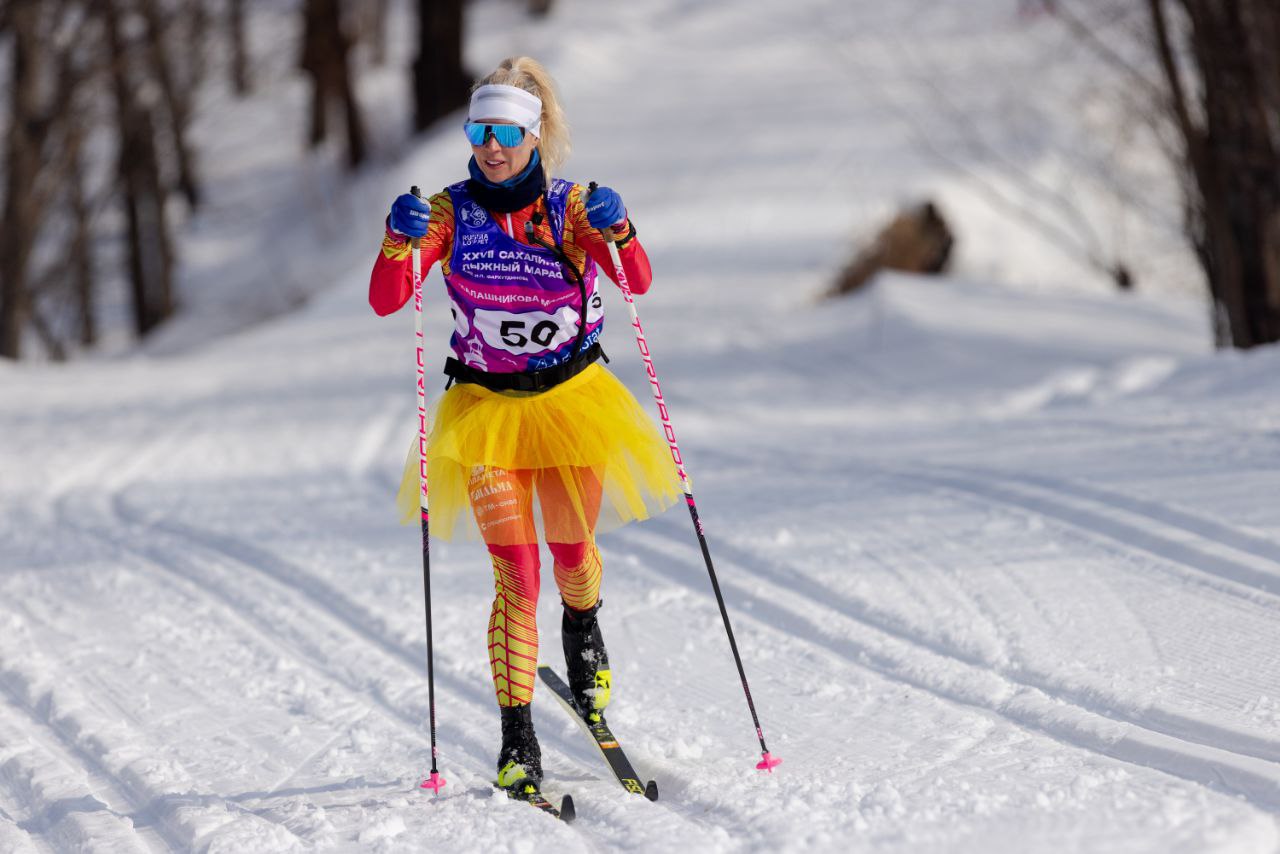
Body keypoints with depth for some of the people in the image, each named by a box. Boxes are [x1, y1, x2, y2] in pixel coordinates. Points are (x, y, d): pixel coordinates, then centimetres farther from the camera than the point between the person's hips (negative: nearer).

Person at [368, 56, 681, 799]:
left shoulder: (571, 207, -6)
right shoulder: (450, 212, -4)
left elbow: (638, 282, -20)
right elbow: (385, 301, -13)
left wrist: (617, 232, -39)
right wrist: (400, 242, -31)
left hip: (572, 397, 0)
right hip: (487, 405, 0)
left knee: (573, 555, 9)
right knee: (517, 576, -10)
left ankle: (584, 628, 47)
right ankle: (518, 743, -8)